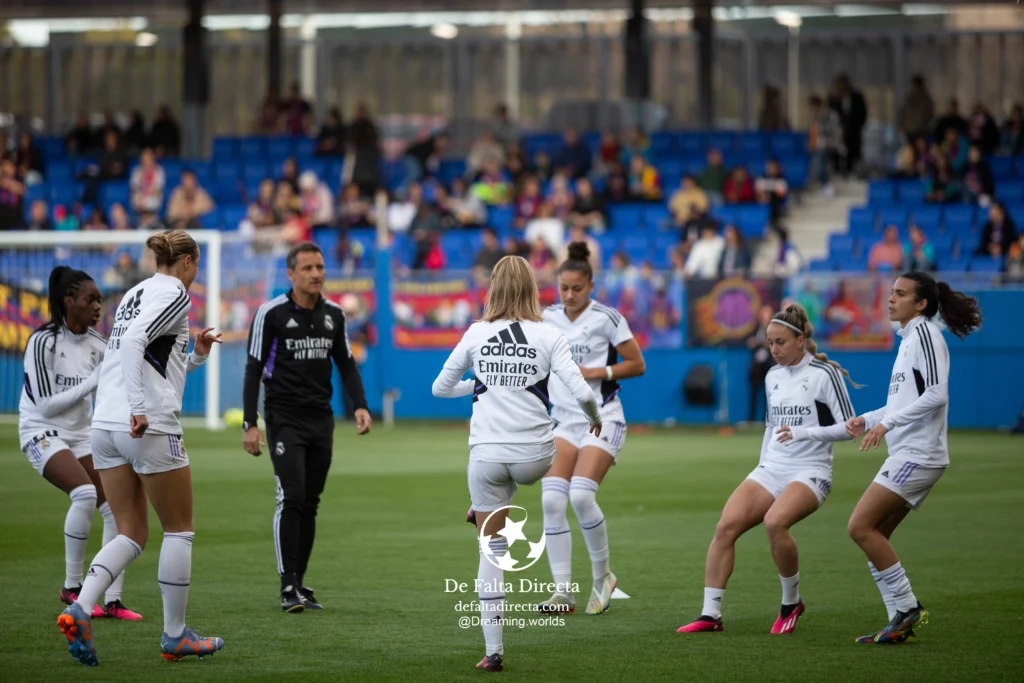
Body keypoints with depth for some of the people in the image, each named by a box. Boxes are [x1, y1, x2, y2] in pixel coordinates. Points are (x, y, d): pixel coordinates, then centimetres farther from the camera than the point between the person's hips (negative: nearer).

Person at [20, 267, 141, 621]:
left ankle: (112, 601, 1)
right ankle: (72, 588, -16)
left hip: (80, 435, 7)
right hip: (42, 432, -7)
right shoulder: (43, 342, -16)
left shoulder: (94, 342, 3)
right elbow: (46, 405, -18)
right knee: (85, 493, -30)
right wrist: (92, 382, -22)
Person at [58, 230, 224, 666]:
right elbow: (134, 341, -23)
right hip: (151, 428, -8)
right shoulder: (174, 293, -6)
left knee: (131, 533, 9)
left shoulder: (136, 293, 20)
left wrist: (196, 356, 23)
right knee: (179, 530, 7)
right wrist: (139, 409, -27)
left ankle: (79, 611, -13)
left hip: (105, 426, 8)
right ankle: (175, 636, 12)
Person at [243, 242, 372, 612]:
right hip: (284, 419, -5)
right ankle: (288, 586, -10)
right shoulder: (271, 313, -8)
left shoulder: (334, 314, 6)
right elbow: (254, 369, -5)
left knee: (309, 505, 7)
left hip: (321, 420, 5)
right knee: (291, 498, -14)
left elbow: (346, 363, 14)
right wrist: (250, 424, -10)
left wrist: (360, 406, -1)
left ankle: (300, 584, 14)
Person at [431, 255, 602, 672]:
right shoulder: (549, 336, -4)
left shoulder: (476, 334, 1)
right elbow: (581, 392, -10)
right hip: (534, 456, 0)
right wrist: (595, 417, 13)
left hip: (487, 455, 0)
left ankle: (493, 651, 6)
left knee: (492, 551, 7)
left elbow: (440, 388, 11)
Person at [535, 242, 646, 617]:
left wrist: (596, 372, -15)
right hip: (563, 419, 5)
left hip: (603, 419, -5)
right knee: (552, 500, -11)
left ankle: (603, 575, 4)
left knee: (581, 495, -19)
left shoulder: (606, 318, -8)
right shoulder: (548, 317, 6)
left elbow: (637, 364, -4)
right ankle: (562, 591, -6)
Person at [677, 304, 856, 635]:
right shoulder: (773, 376, 13)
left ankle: (791, 602, -10)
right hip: (771, 470, 6)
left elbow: (848, 426, -10)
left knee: (774, 521, -34)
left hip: (810, 472, -6)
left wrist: (805, 433, -22)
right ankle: (710, 614, -13)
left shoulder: (824, 374, -7)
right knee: (726, 526, -15)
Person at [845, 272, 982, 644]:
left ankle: (908, 607, -8)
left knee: (861, 527, -14)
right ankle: (901, 622, 7)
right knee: (872, 534, 6)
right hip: (906, 455, 10)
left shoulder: (924, 332, -10)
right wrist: (866, 420, 14)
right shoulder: (909, 338, 20)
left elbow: (936, 394, -21)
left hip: (918, 455, -10)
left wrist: (886, 423, -22)